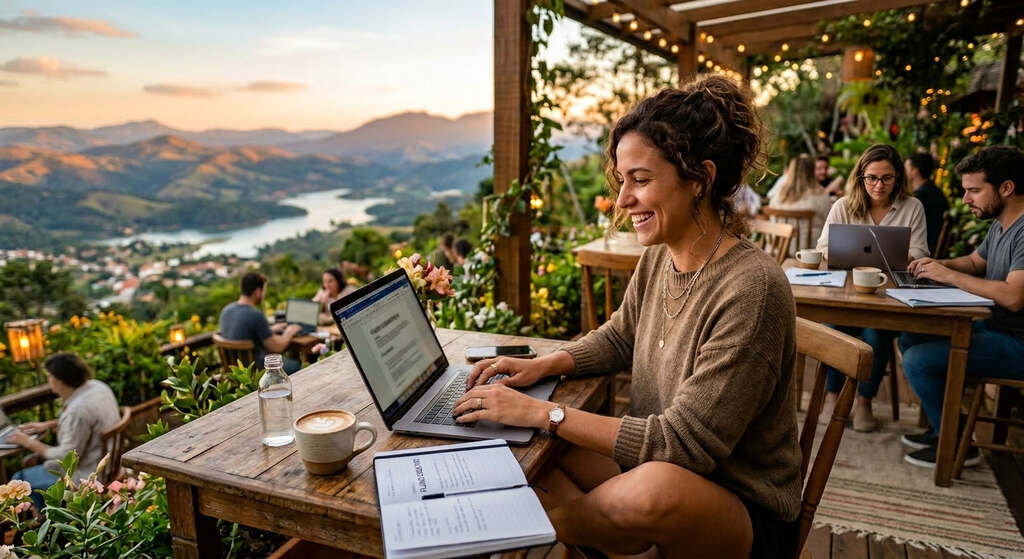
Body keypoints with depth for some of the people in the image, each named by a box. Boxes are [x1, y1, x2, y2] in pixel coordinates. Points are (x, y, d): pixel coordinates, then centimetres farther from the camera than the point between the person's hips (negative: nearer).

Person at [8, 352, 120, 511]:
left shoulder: (78, 409, -29)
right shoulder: (97, 386, -2)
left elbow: (66, 457, -22)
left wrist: (29, 443, -10)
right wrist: (47, 424, 13)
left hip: (88, 475, -10)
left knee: (20, 479, 6)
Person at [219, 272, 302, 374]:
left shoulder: (226, 310, -2)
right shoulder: (256, 315, -27)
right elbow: (277, 347, -19)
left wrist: (271, 329, 19)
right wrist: (289, 332, 0)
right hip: (254, 369, -8)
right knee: (296, 365, 13)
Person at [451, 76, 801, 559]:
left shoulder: (751, 288, -26)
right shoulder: (658, 259, -3)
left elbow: (683, 442, -27)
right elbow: (618, 338, 13)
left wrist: (545, 414, -27)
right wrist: (544, 365, -5)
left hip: (746, 510, -5)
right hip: (654, 463, 6)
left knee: (656, 486, -37)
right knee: (515, 447, -7)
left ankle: (555, 517, -8)